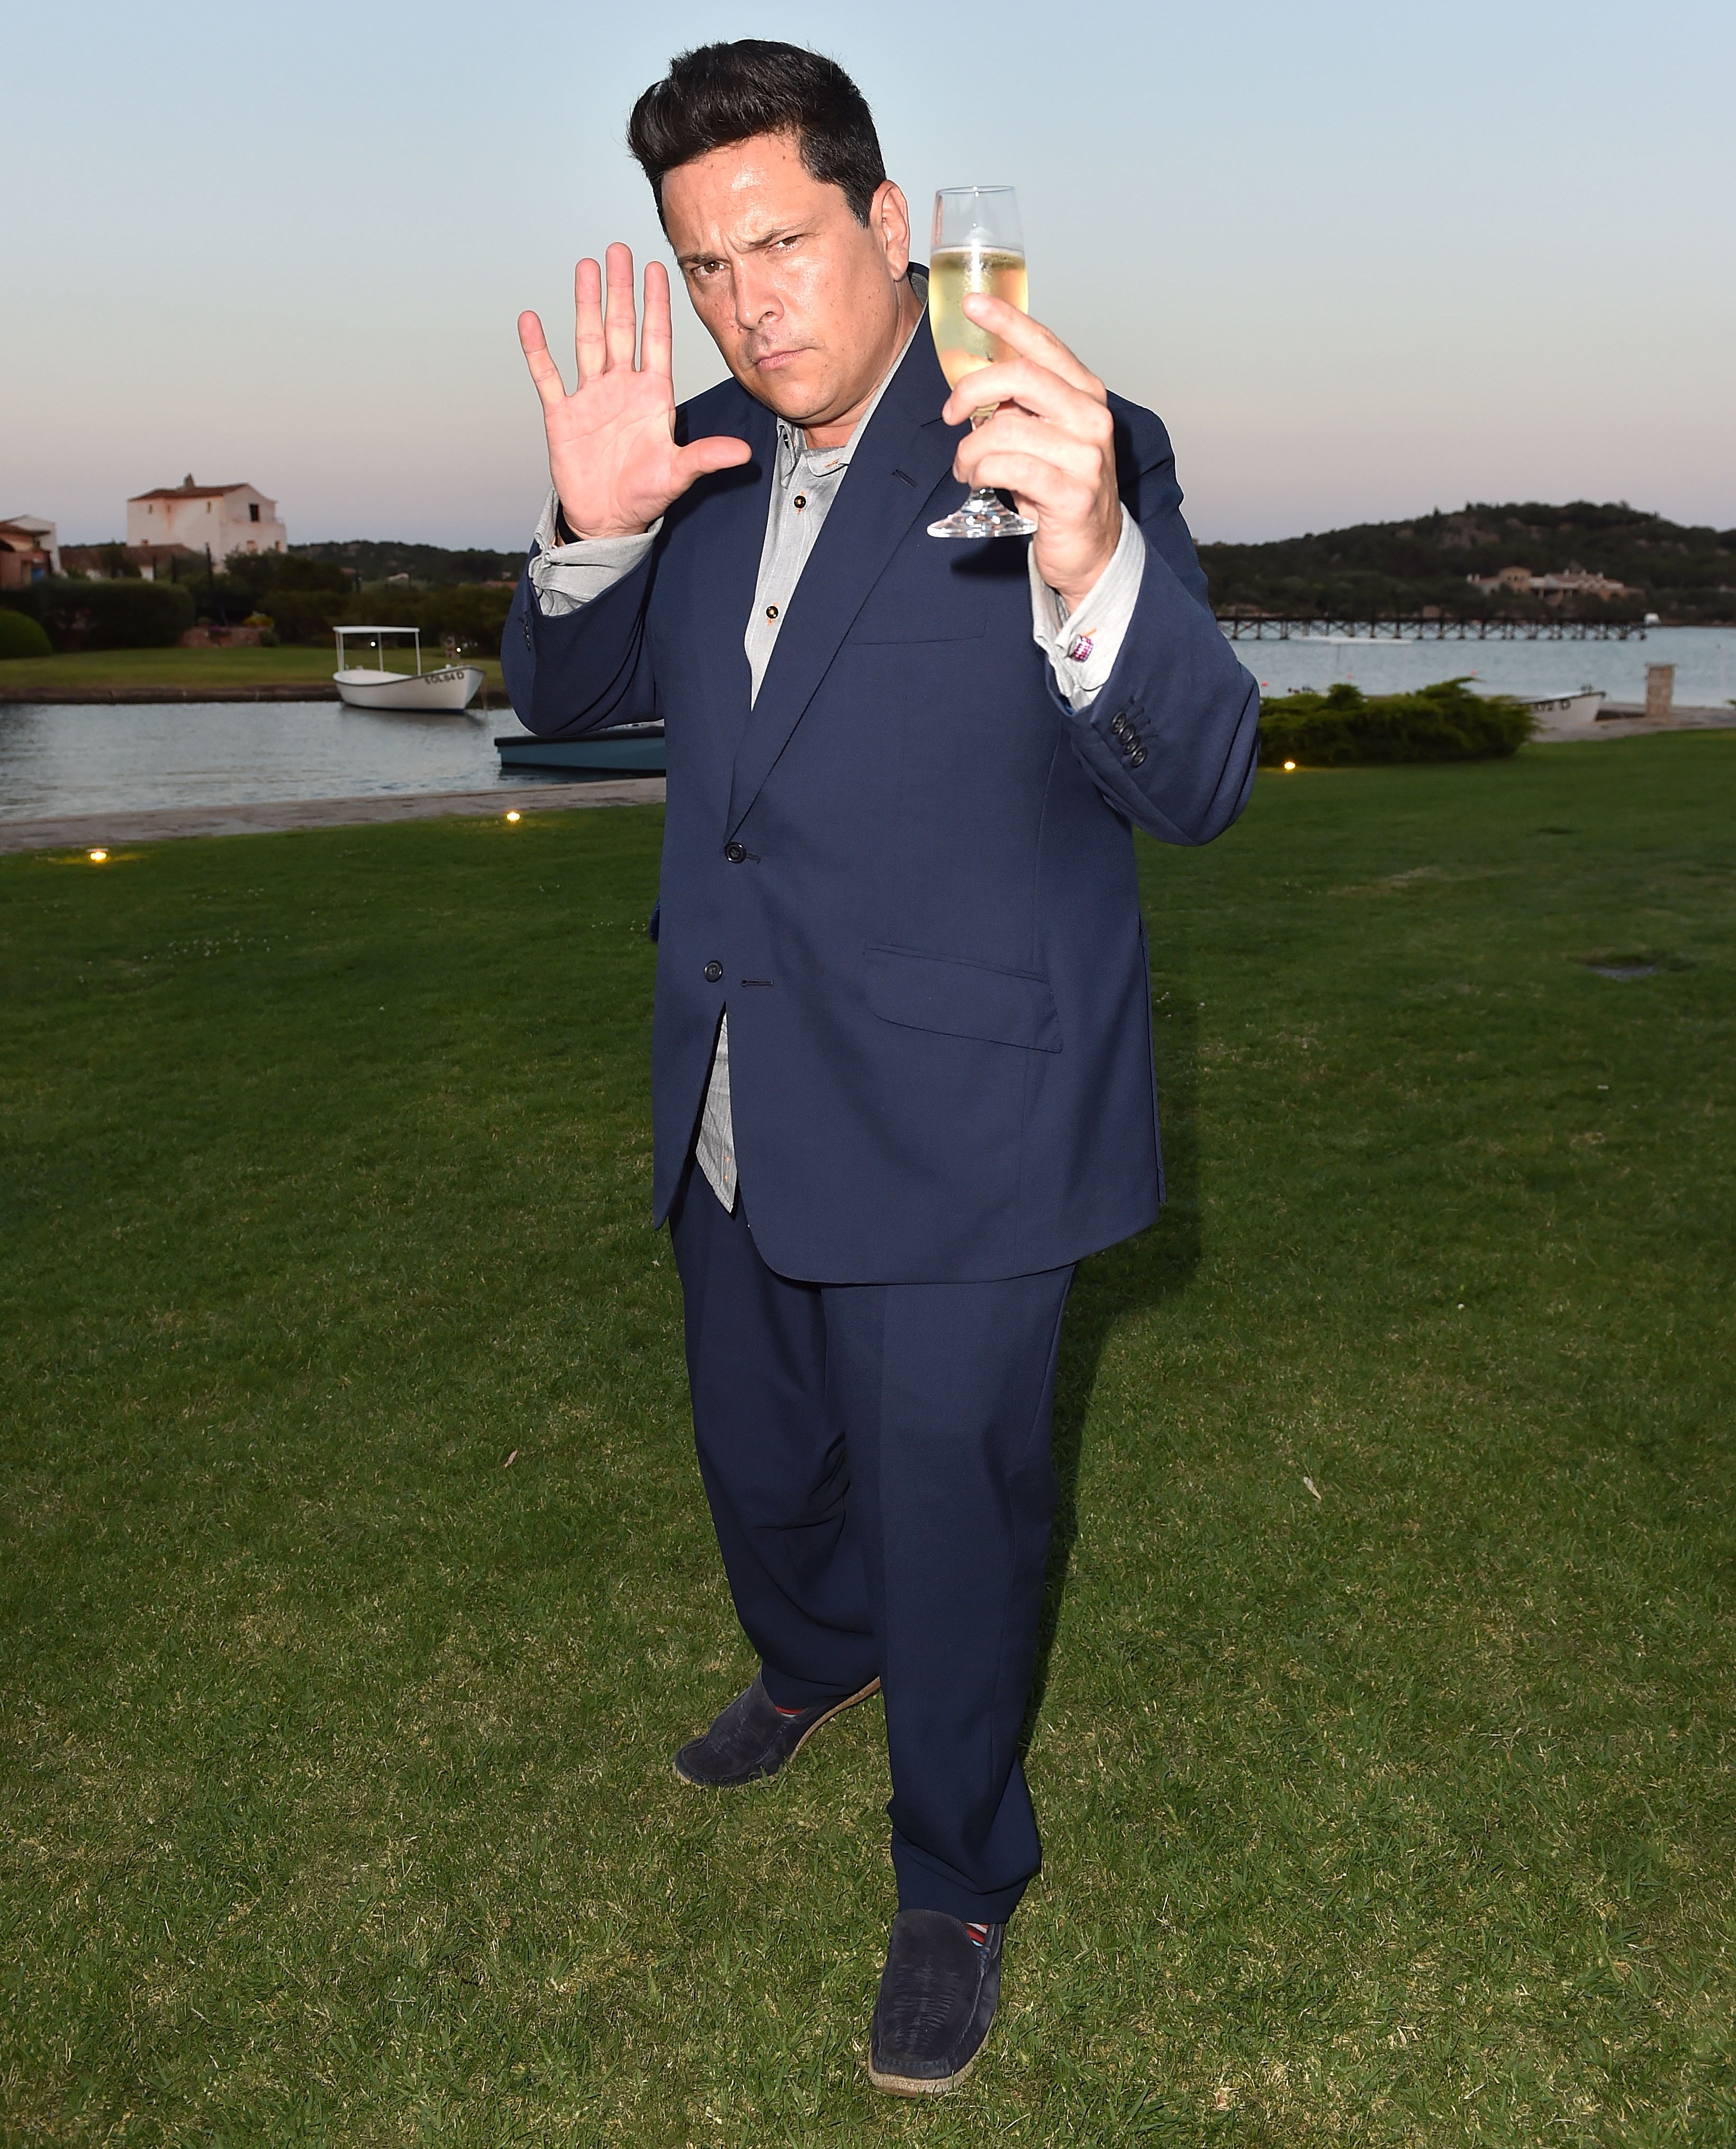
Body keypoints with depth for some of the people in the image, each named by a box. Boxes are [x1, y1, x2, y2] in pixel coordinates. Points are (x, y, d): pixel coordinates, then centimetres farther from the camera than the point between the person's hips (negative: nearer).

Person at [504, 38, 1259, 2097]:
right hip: (739, 1119, 6)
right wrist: (591, 530, -15)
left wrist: (1089, 562, -48)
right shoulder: (708, 456, 3)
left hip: (953, 1132, -6)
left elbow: (1194, 782, -26)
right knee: (760, 1462, 26)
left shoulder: (1073, 454, -16)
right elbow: (566, 697, 7)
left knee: (949, 1516, 11)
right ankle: (812, 1657, 59)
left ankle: (956, 1886, 37)